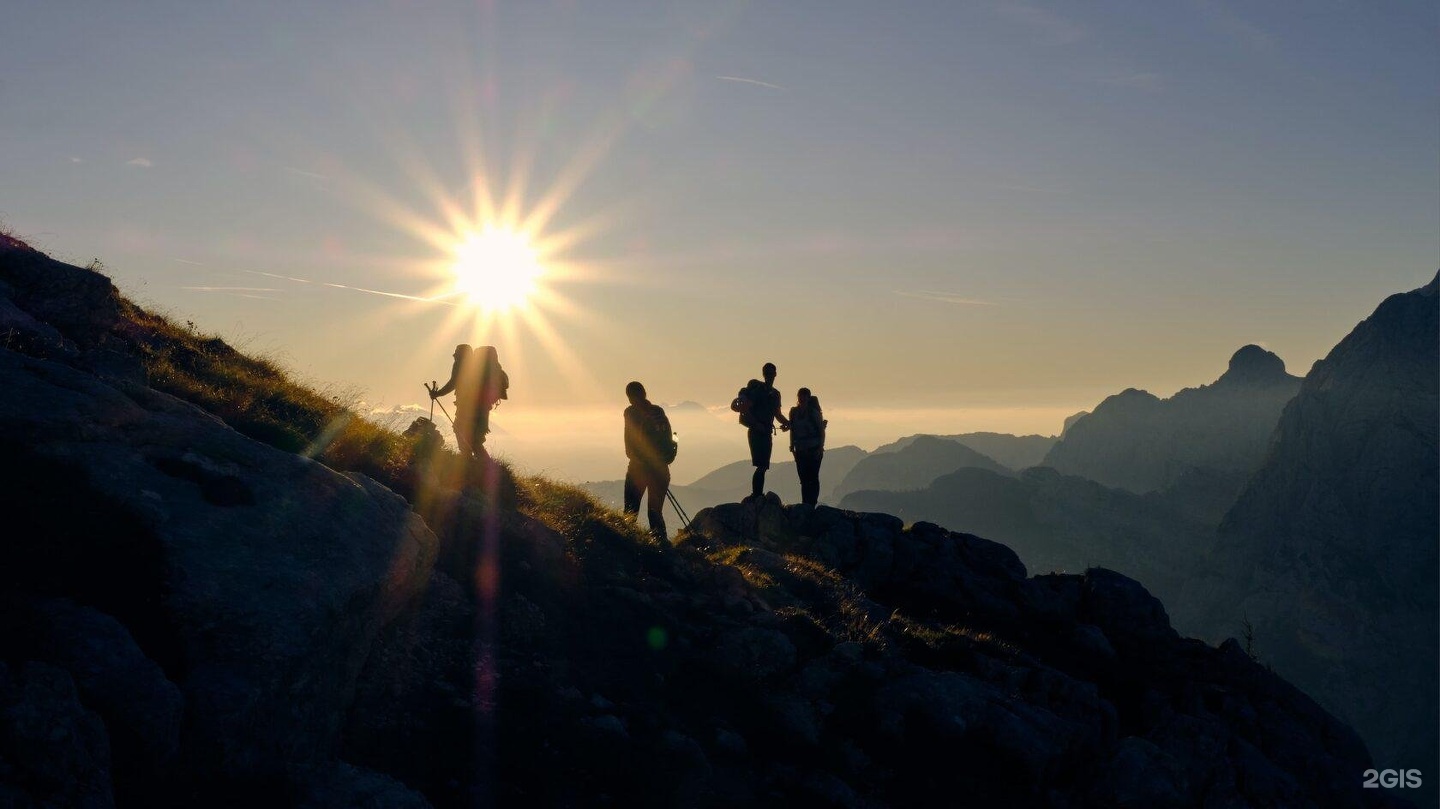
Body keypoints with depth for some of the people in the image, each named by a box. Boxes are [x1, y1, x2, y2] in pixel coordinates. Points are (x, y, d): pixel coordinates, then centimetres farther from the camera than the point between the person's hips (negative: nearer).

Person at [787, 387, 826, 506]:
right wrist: (792, 445, 9)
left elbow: (822, 430, -5)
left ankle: (812, 503, -5)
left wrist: (821, 447, -11)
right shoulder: (794, 412, 8)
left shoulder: (814, 412, -6)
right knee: (803, 478, 4)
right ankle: (805, 504, 7)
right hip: (800, 450, 5)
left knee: (813, 478, -6)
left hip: (814, 450, -5)